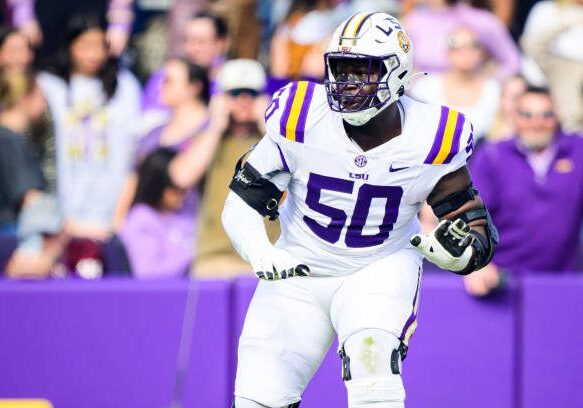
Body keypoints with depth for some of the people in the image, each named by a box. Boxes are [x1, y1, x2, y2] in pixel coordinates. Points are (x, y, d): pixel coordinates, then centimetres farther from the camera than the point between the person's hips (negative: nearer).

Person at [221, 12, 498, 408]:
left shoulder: (430, 141, -14)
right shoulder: (300, 122, -14)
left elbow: (478, 230, -6)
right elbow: (242, 202, -7)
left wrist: (459, 249, -30)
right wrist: (261, 254, -26)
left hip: (381, 270, -1)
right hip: (299, 271, 1)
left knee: (370, 350, -32)